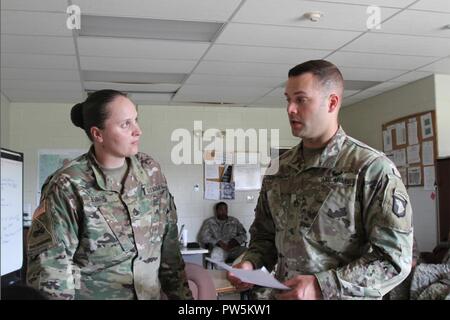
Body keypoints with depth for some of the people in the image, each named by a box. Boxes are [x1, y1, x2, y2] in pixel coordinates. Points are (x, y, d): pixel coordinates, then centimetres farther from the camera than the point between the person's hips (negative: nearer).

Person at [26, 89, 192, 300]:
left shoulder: (150, 170, -4)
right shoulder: (68, 186, -18)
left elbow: (168, 242, 2)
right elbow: (51, 265, -14)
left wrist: (181, 293, 3)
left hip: (151, 294, 5)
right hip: (92, 294, -4)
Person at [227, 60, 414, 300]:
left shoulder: (372, 169, -14)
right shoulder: (279, 168, 3)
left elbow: (394, 258, -17)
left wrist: (322, 286, -25)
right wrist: (250, 263, -7)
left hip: (343, 295, -5)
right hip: (282, 294, 5)